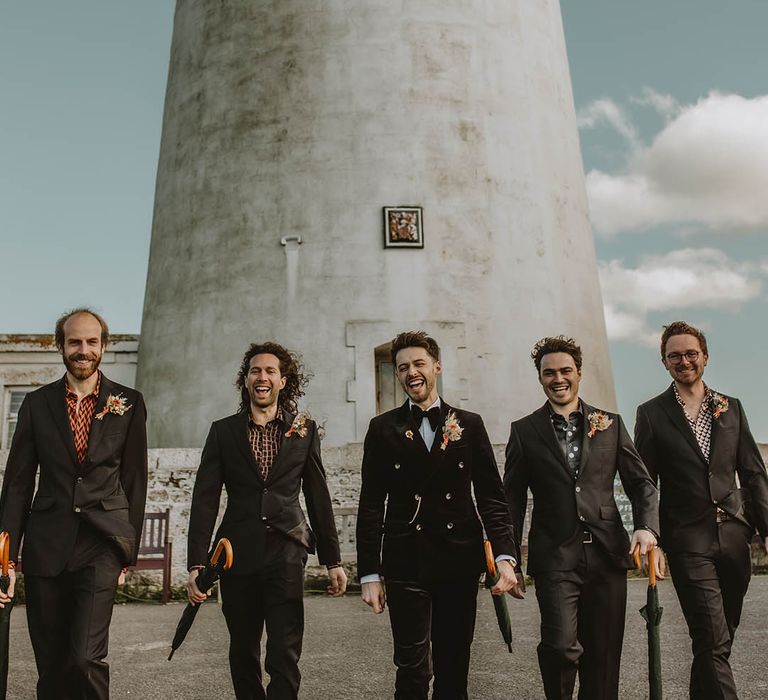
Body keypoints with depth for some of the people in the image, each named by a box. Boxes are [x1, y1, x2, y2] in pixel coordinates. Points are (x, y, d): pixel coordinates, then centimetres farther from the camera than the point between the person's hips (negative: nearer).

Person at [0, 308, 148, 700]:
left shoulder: (129, 403, 2)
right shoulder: (36, 403, 6)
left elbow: (135, 480, 5)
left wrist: (130, 549, 3)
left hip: (102, 542, -2)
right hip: (46, 545, 2)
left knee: (86, 658, -12)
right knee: (50, 665, 11)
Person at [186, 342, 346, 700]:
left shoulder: (305, 430, 6)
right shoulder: (223, 431, 6)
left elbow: (319, 498, 8)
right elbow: (204, 500, 2)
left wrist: (333, 561, 7)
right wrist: (196, 564, -6)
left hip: (286, 553, -1)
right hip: (237, 556, 1)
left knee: (284, 658, -7)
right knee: (242, 654, 13)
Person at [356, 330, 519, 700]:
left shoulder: (470, 424, 7)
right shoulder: (383, 428, 4)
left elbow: (491, 496, 4)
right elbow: (371, 505, 3)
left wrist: (505, 556, -8)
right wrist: (369, 573, -2)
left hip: (460, 560, 2)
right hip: (405, 562, -1)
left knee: (454, 669, 11)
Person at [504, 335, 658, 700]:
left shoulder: (610, 424, 10)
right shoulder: (524, 431, 5)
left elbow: (641, 482, 10)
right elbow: (513, 501, 6)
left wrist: (647, 527, -8)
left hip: (607, 554, 2)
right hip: (555, 557, -2)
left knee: (604, 657, 7)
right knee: (561, 645, -14)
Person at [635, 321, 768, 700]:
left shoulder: (731, 408, 11)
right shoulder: (651, 413, 1)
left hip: (734, 536, 4)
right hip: (688, 541, -3)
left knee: (717, 641, 12)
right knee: (714, 643, -8)